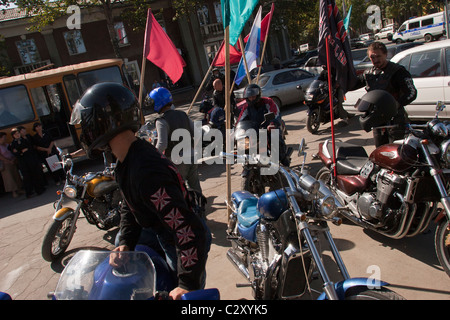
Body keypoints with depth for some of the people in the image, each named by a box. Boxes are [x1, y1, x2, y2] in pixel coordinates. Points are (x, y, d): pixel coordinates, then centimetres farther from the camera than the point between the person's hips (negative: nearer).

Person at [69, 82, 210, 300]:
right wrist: (125, 244, -4)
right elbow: (130, 208, 10)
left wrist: (188, 285, -32)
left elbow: (189, 232, -37)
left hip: (187, 249, -9)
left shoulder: (146, 172, -35)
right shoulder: (127, 162, -1)